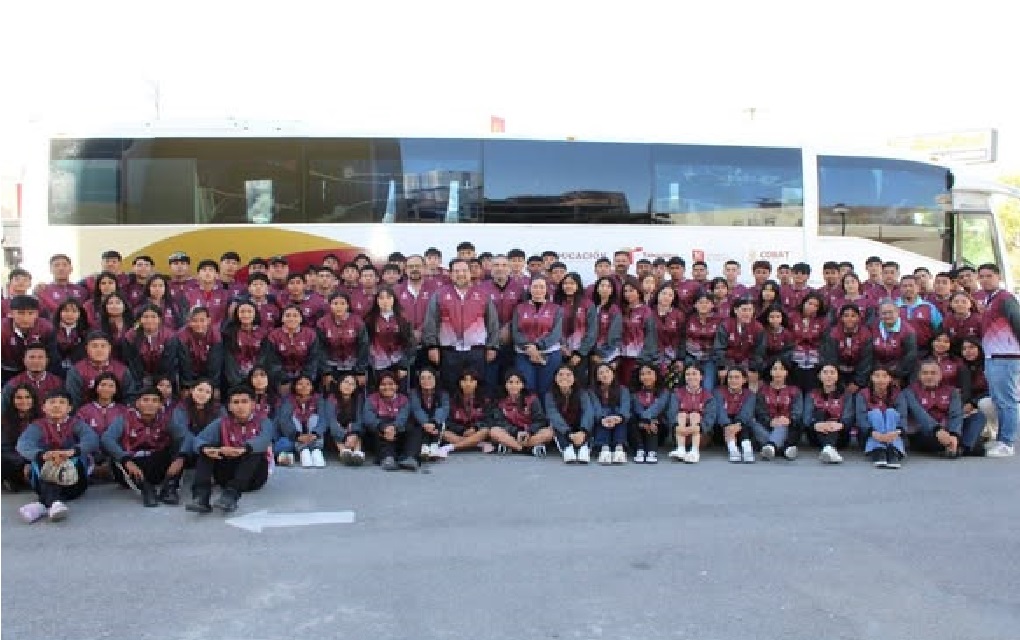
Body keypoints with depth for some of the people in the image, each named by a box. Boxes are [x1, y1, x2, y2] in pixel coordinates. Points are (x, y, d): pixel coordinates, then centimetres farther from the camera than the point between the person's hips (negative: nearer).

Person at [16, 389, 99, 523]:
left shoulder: (77, 425, 9)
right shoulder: (36, 427, 9)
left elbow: (92, 441, -13)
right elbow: (23, 445, -13)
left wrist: (73, 451, -35)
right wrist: (43, 454, -36)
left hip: (74, 481, 0)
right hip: (43, 479, 0)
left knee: (77, 458, -27)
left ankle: (42, 504, -40)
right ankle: (54, 503, -53)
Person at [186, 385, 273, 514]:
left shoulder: (263, 422, -2)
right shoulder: (221, 422, 6)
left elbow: (263, 441, -25)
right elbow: (199, 439, -10)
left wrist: (243, 449, -47)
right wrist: (205, 448, -36)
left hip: (254, 476, -2)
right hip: (227, 473, 3)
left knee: (255, 452, -31)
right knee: (205, 453, -18)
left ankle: (230, 495, -47)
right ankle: (201, 497, -38)